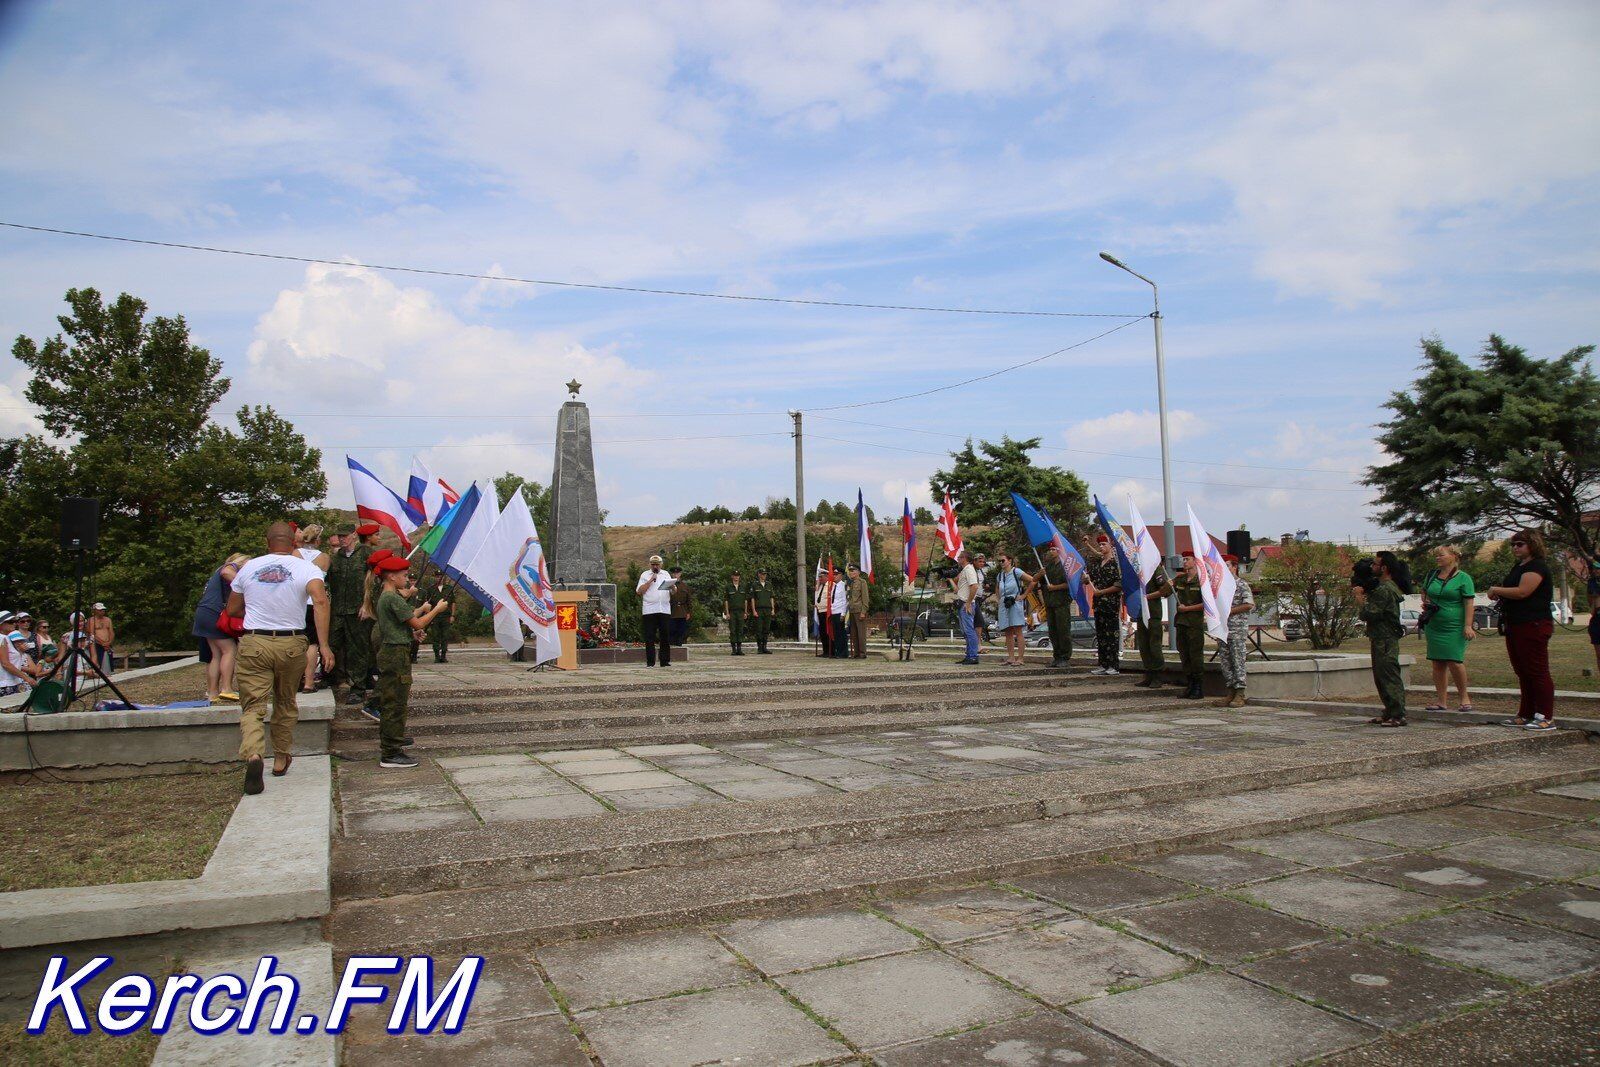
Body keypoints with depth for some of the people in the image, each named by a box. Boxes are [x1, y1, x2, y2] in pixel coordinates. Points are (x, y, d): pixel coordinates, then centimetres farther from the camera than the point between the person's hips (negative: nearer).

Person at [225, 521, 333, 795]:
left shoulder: (248, 568, 6)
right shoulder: (305, 568, -3)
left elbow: (232, 610, 15)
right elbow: (320, 601, -20)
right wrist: (323, 645, -22)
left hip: (253, 642, 0)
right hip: (291, 644, 0)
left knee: (253, 706, -1)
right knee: (286, 703, 18)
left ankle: (252, 755, -25)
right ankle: (281, 759, 27)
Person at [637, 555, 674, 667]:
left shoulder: (665, 575, 17)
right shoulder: (645, 575, 9)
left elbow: (673, 591, 13)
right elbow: (639, 591, -3)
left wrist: (672, 587, -10)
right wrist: (651, 580, -7)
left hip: (665, 610, 3)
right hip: (649, 610, -2)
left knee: (665, 636, 2)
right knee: (650, 637, -3)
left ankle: (665, 661, 7)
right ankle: (650, 662, 1)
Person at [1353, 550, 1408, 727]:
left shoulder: (1384, 590, -18)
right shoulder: (1388, 587, 16)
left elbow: (1367, 614, -21)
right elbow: (1374, 611, 21)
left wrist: (1359, 596, -9)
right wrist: (1362, 596, 10)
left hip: (1385, 641, -11)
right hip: (1382, 639, 11)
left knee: (1389, 677, -8)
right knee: (1382, 677, 15)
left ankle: (1398, 715, -6)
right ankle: (1390, 713, 20)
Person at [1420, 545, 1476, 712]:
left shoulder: (1463, 578, -4)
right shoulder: (1432, 575, 10)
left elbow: (1469, 604, -8)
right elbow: (1424, 592, 27)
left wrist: (1468, 625, -15)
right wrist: (1425, 603, 6)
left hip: (1455, 627, -5)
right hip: (1433, 626, 5)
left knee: (1454, 662, -12)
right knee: (1438, 664, 6)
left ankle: (1464, 697, 9)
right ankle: (1442, 701, 12)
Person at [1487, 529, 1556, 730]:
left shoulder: (1537, 566, -11)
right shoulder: (1518, 567, 19)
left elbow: (1522, 592, -23)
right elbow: (1513, 592, 32)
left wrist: (1496, 589, -8)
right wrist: (1499, 594, 9)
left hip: (1533, 626, -10)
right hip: (1515, 627, 10)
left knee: (1538, 672, -7)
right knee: (1523, 673, 13)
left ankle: (1546, 718, -4)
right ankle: (1526, 715, 19)